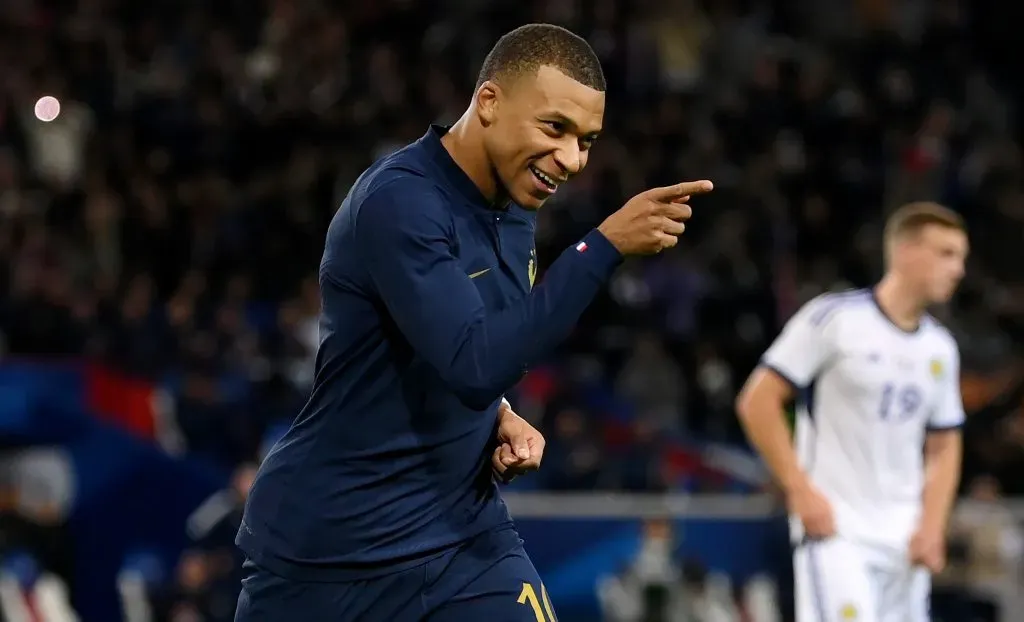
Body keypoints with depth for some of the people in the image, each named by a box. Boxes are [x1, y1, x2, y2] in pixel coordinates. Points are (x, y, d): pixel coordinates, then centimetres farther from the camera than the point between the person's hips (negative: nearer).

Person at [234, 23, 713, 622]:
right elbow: (473, 363, -31)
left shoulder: (515, 206, 5)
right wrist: (607, 243, -33)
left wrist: (500, 416, -2)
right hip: (326, 548, -6)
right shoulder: (398, 200, -21)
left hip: (463, 532, 6)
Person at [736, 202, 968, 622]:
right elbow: (756, 402, -8)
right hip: (833, 524, -7)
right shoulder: (835, 319, -7)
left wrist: (931, 526, 5)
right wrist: (800, 491, -13)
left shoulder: (941, 349, 12)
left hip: (903, 535, 7)